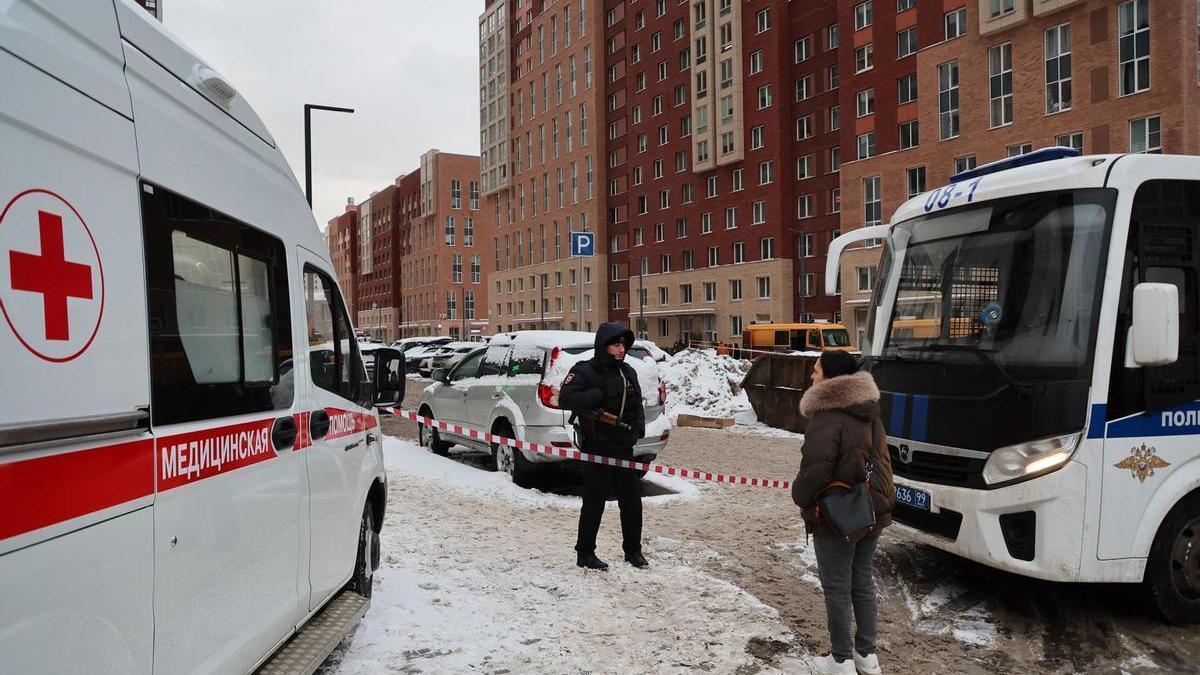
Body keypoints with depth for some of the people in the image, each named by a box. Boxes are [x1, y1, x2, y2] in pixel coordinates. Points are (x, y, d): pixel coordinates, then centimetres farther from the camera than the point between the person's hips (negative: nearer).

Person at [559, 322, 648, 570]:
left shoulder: (628, 372, 13)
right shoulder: (584, 371, -7)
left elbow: (637, 404, 22)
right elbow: (565, 399, -17)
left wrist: (639, 427, 4)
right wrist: (596, 395, -25)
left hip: (624, 447, 6)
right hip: (597, 447, -6)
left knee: (632, 499, 10)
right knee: (594, 502, 0)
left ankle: (633, 550, 24)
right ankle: (585, 553, 12)